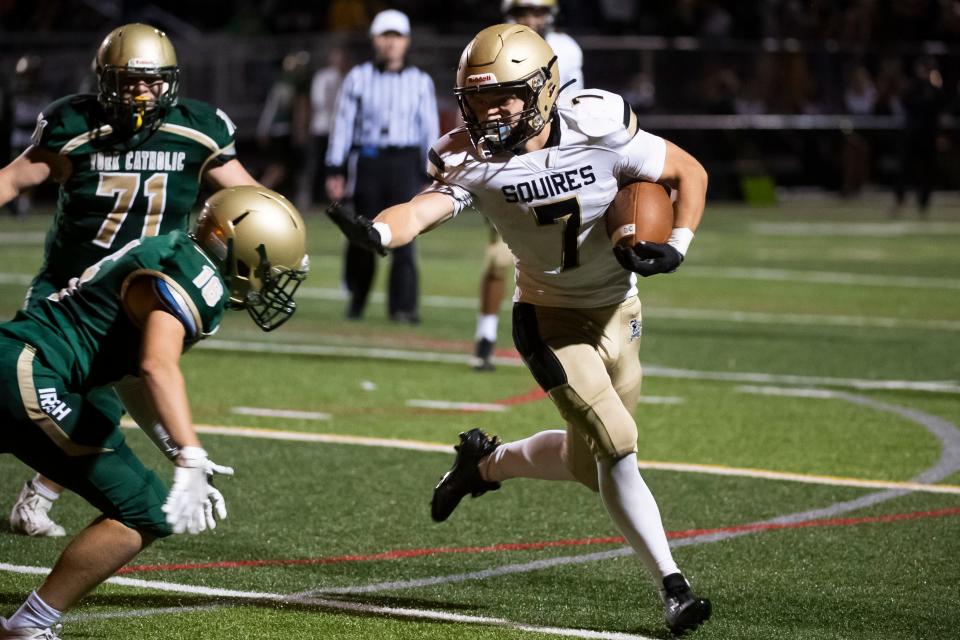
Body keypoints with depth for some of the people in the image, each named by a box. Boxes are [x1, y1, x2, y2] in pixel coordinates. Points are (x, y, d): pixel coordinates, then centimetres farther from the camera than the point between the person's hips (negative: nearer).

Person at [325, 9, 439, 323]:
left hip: (405, 162, 0)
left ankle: (403, 306, -10)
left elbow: (430, 129, 9)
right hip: (367, 162, 0)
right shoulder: (358, 78, 5)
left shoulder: (420, 82, 8)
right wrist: (335, 170, 0)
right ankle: (356, 297, 24)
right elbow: (342, 124, 5)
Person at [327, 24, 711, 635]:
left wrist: (677, 247, -23)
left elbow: (689, 172, -8)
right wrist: (376, 231, -59)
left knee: (588, 463, 8)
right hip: (550, 316, -2)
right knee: (616, 446, -16)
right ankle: (672, 584, -6)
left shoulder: (598, 132, -20)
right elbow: (423, 209, -37)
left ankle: (487, 462, 36)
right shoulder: (475, 161, -19)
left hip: (618, 311, 2)